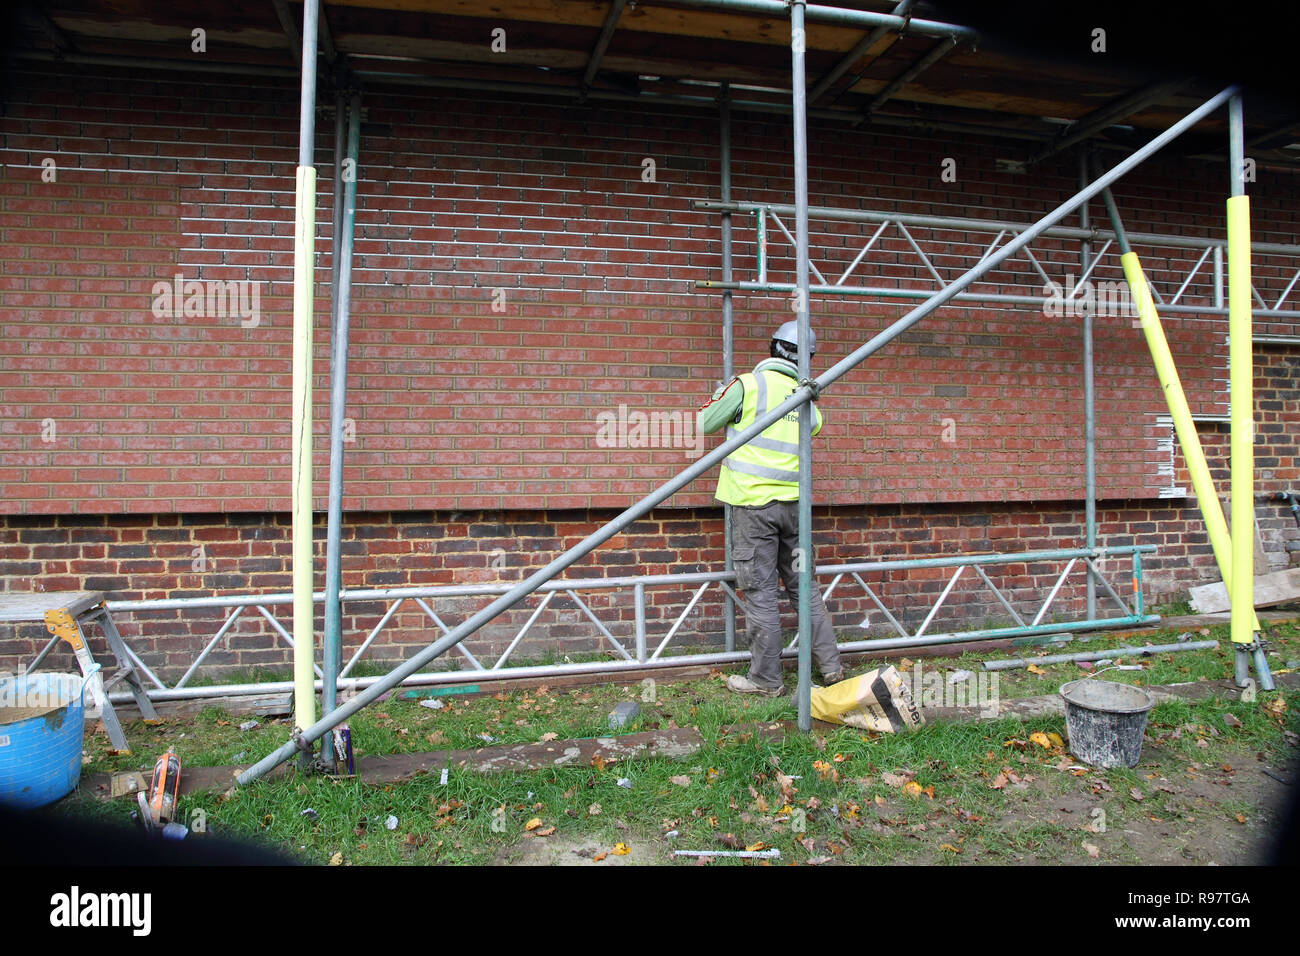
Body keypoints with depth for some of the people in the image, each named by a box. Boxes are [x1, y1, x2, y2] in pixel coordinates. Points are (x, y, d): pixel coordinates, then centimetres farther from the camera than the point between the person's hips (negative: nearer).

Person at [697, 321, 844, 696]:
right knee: (803, 586, 17)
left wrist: (720, 393, 22)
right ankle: (831, 665, 22)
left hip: (753, 503, -5)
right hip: (793, 504, 5)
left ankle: (766, 679, 10)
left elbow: (705, 423, 2)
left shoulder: (749, 384, -7)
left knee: (760, 593, 2)